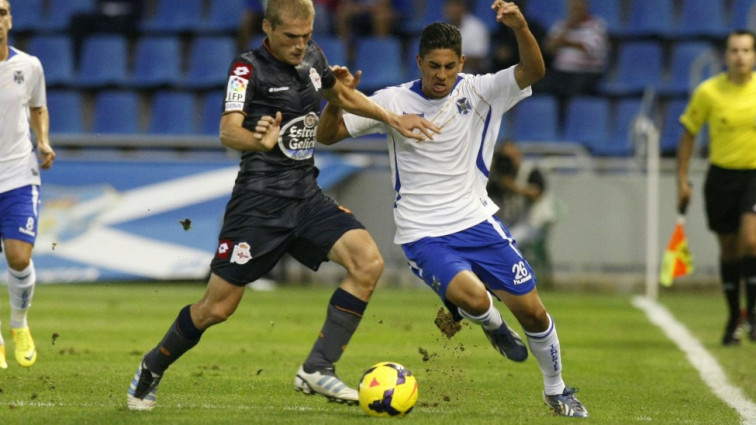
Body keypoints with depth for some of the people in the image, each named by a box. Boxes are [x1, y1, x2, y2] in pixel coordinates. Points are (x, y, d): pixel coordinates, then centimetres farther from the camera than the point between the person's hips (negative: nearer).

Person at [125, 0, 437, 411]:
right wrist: (259, 141, -46)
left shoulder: (312, 57, 7)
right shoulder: (249, 67, -12)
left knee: (368, 261, -16)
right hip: (260, 201, -6)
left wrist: (394, 119, 24)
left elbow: (342, 95, 29)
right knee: (216, 308, -4)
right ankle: (151, 370, 22)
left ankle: (317, 369, -12)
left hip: (306, 196, 6)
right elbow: (228, 131, -25)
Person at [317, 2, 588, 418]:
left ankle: (556, 391, 26)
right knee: (473, 296, -28)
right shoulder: (393, 102, -5)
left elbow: (533, 71, -19)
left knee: (531, 310, 0)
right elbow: (327, 135, -5)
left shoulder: (478, 93, -3)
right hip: (423, 234, -2)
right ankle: (490, 324, 11)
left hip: (477, 222, 2)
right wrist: (337, 99, -25)